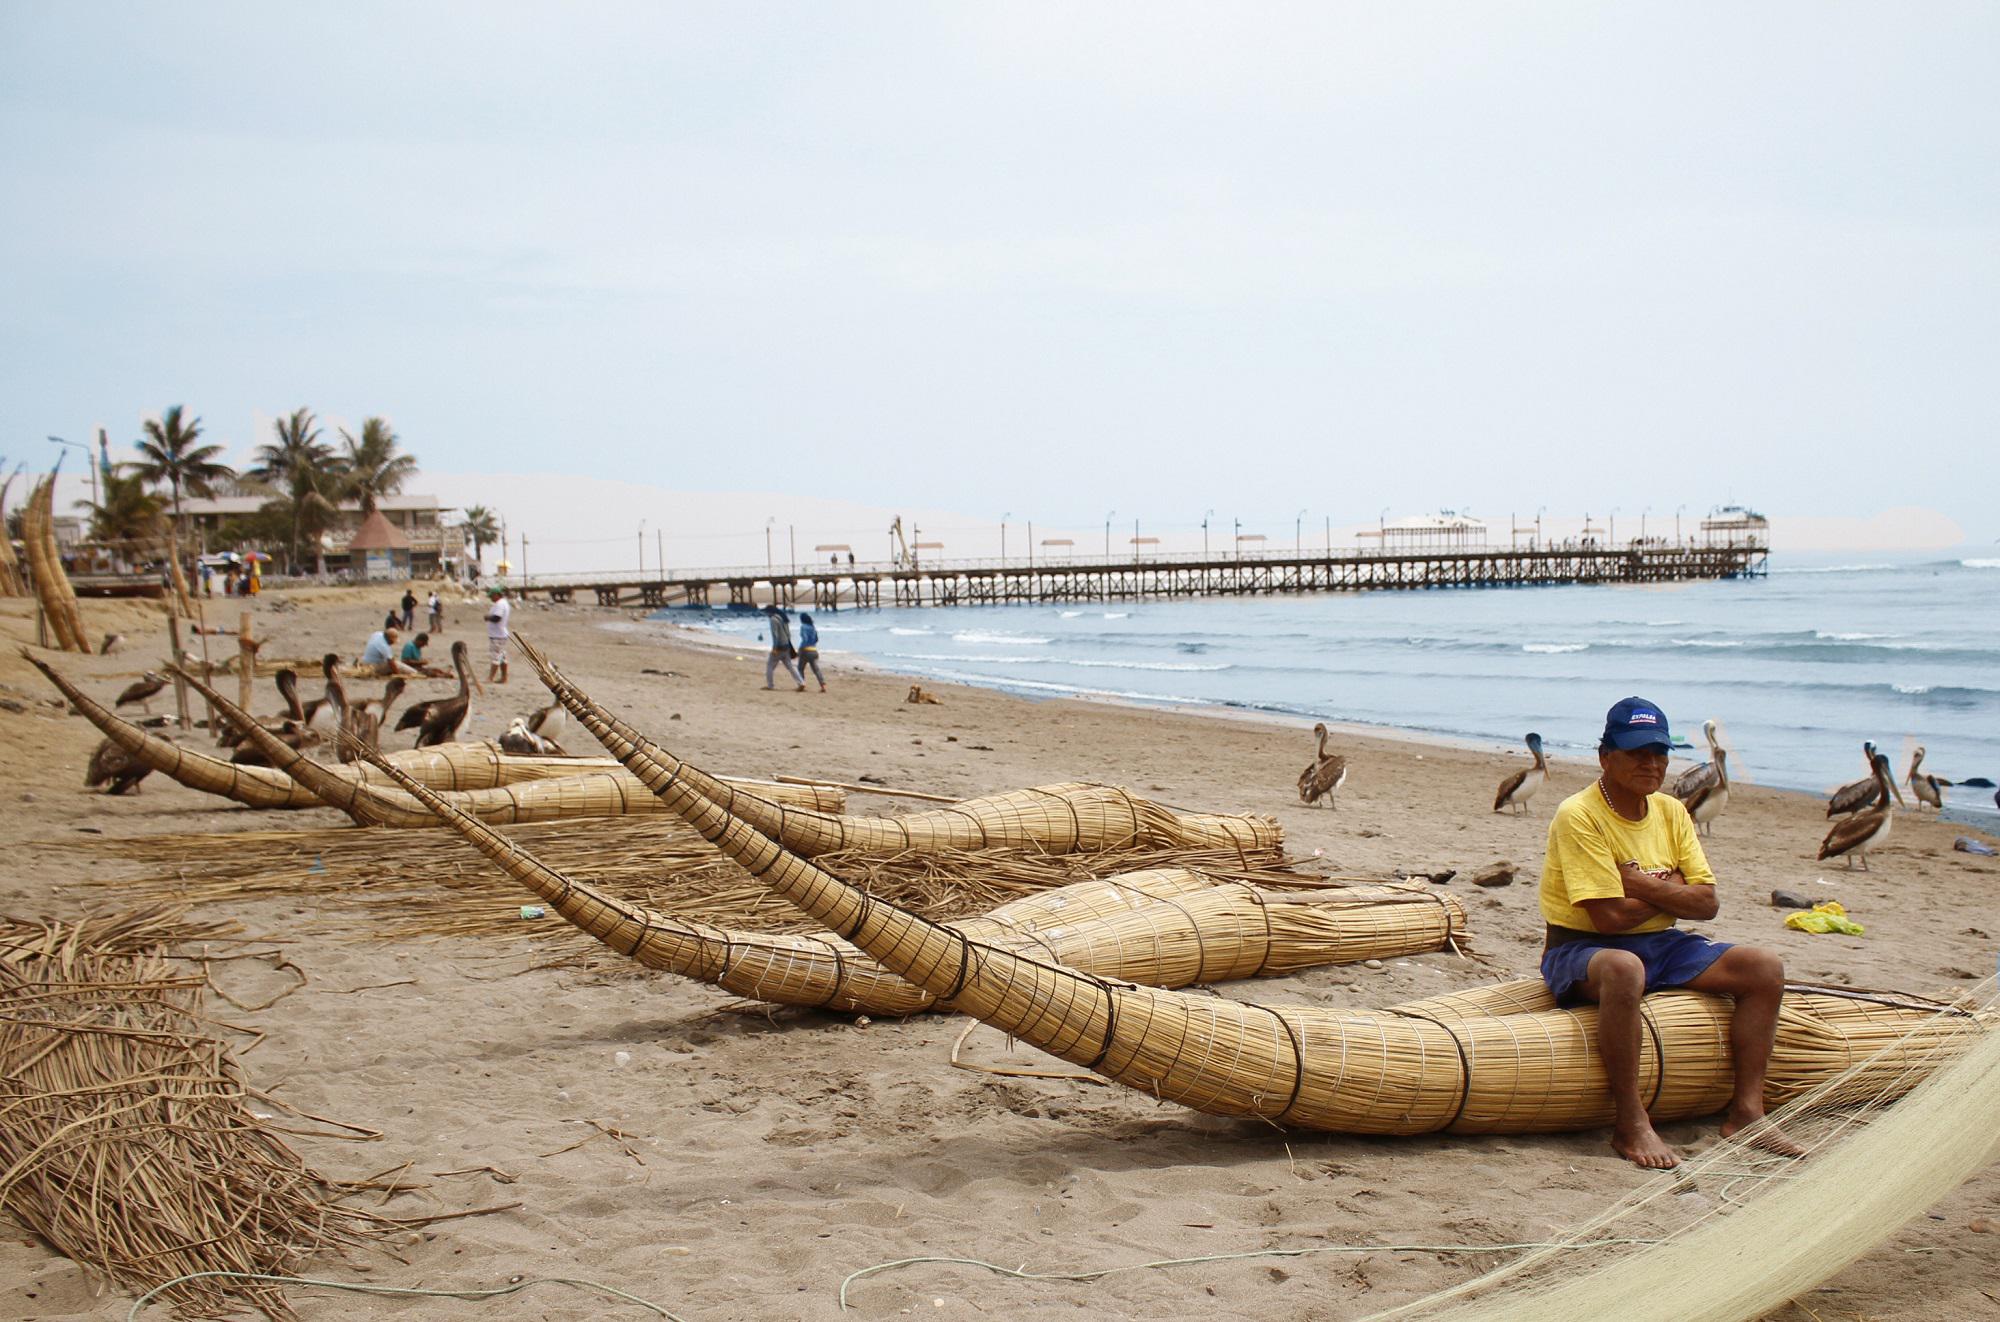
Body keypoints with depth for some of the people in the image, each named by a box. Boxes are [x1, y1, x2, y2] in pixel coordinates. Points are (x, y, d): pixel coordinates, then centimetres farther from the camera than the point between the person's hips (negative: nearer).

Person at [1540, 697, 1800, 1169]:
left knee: (1766, 968, -7)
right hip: (1582, 951, -7)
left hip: (1659, 945, 8)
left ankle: (1746, 1112, -5)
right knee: (1623, 969, -42)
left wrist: (1639, 883, -15)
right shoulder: (1579, 816, -16)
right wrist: (1671, 890, -6)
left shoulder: (1671, 812, 6)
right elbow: (1608, 916, -22)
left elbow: (1706, 903, -1)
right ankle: (1631, 1124, -32)